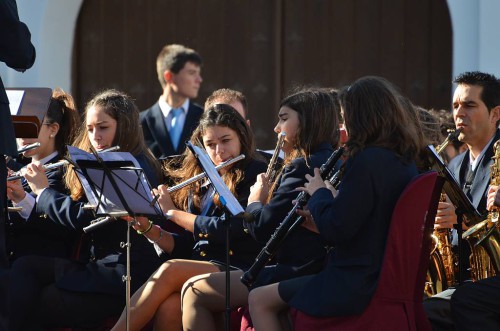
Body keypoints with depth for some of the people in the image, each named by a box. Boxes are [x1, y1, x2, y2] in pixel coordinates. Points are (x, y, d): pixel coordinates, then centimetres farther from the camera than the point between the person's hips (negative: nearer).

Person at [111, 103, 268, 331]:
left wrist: (172, 213, -4)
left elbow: (228, 229, -13)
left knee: (171, 270, -32)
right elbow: (184, 248, 18)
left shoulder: (256, 175, 0)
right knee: (168, 307, -31)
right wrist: (147, 229, 1)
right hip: (199, 268, 5)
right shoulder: (202, 186, 20)